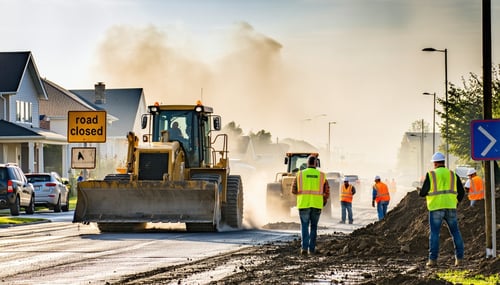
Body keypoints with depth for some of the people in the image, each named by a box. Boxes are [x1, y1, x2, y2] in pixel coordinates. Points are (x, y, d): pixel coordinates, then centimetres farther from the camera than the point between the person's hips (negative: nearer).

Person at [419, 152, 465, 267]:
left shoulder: (431, 175, 0)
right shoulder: (453, 175, 10)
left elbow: (423, 192, -3)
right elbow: (461, 192, 11)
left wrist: (420, 192, 21)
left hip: (436, 207, -3)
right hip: (451, 208, 3)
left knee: (434, 233, 0)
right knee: (455, 232, 10)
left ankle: (433, 259, -5)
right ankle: (459, 258, 4)